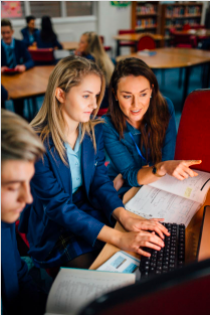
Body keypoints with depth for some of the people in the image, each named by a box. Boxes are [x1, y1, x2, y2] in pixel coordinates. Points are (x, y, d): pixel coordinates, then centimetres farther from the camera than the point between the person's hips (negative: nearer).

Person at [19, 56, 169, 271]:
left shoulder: (94, 130, -3)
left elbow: (100, 180, -4)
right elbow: (57, 206, -25)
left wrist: (125, 217, -23)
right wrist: (118, 238, -32)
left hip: (90, 211, 5)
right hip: (52, 230, -5)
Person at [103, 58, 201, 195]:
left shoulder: (165, 107, -12)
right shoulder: (107, 127, -19)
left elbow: (167, 159, -10)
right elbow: (131, 176, -20)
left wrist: (124, 177, -17)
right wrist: (163, 168, -39)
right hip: (125, 191, -2)